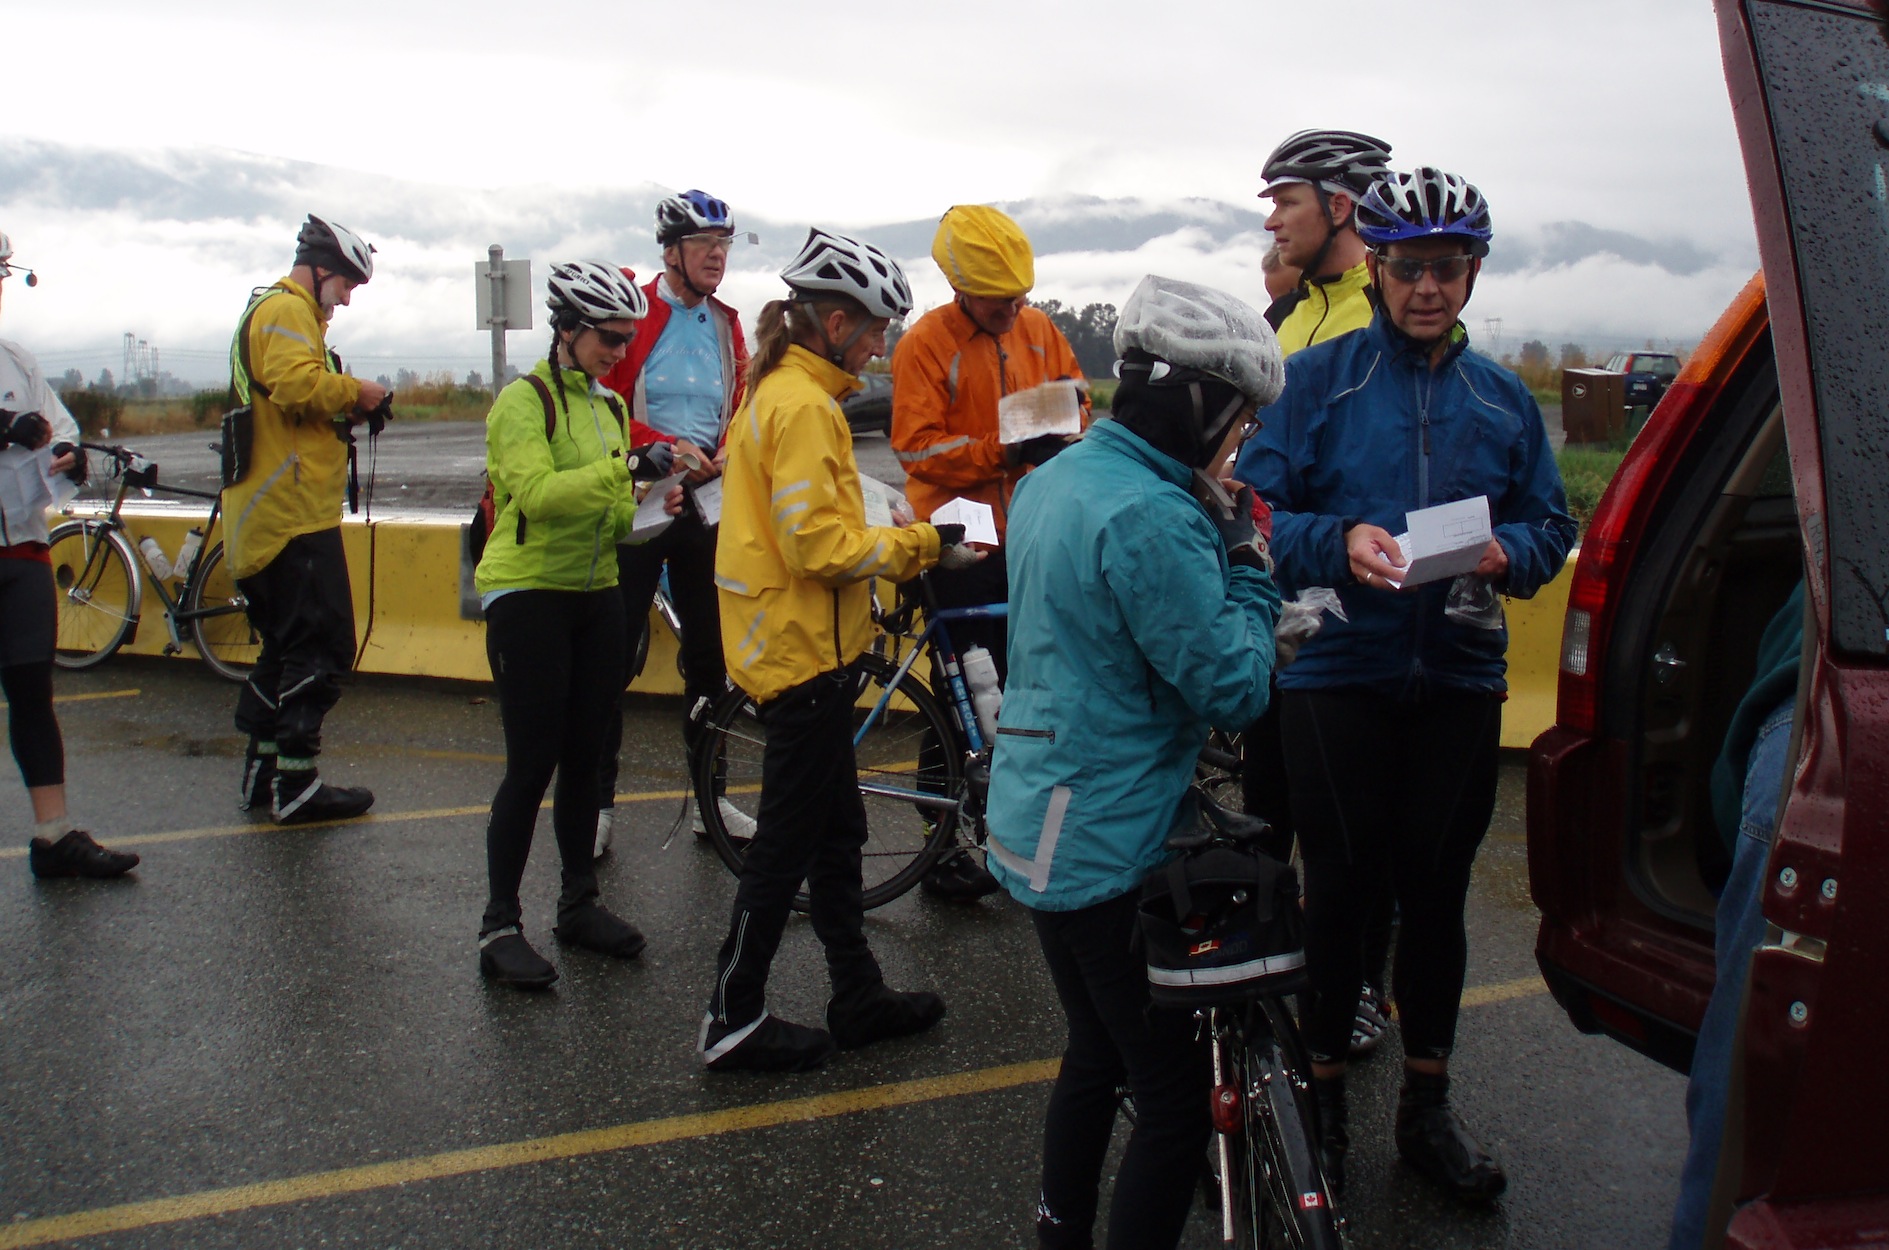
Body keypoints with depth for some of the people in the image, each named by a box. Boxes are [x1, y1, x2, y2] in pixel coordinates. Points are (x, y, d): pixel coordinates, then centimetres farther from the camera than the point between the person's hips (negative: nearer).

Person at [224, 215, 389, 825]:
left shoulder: (269, 310, 27)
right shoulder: (287, 309, -8)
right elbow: (296, 383, -26)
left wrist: (343, 413, 9)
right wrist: (355, 392, -12)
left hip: (269, 514, 11)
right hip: (293, 511, -11)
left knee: (286, 645, 16)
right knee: (320, 648, -8)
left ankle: (261, 773, 21)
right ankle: (296, 786, -6)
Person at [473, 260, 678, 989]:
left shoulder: (609, 407, 14)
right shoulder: (523, 399, -8)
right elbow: (537, 493, -23)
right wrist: (627, 468, -29)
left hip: (595, 594, 7)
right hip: (528, 593, -7)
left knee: (585, 758, 10)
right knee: (533, 764, -7)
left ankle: (579, 904, 22)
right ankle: (499, 925, 3)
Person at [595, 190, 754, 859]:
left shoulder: (726, 325, 12)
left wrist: (724, 456, -7)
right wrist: (668, 448, -17)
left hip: (705, 507, 5)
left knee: (710, 653, 10)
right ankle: (598, 799, 9)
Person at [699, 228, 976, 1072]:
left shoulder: (781, 391, 14)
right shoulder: (802, 403, -17)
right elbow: (820, 545, -23)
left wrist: (905, 547, 8)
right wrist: (919, 545, -13)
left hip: (803, 647, 10)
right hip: (802, 653, -10)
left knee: (834, 833, 16)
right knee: (787, 844, 0)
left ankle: (859, 999, 27)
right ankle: (732, 1022, 11)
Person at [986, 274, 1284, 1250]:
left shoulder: (1053, 480, 7)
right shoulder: (1149, 515, -23)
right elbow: (1232, 688, -21)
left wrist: (1216, 554, 8)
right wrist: (1246, 565, -7)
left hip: (1033, 828, 10)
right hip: (1109, 848, -10)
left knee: (1096, 1054, 25)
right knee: (1176, 1098, 2)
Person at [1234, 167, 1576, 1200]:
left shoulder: (1504, 400, 10)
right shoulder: (1315, 379, 0)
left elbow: (1551, 527, 12)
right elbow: (1254, 513, -5)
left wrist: (1506, 552, -10)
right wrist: (1340, 542, -22)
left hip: (1458, 679, 3)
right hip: (1337, 676, -3)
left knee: (1436, 892, 10)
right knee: (1341, 888, 5)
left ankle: (1427, 1106, 26)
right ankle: (1322, 1096, 23)